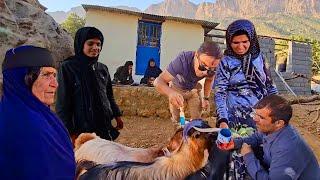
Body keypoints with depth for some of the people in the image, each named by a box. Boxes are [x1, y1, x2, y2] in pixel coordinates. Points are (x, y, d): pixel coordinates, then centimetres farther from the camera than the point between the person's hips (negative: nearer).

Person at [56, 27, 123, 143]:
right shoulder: (67, 68, -8)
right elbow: (63, 103, -9)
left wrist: (117, 116, 15)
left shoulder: (103, 68, 6)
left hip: (105, 129, 5)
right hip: (82, 131, -5)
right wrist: (71, 133, -13)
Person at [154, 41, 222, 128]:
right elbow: (159, 81, -47)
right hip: (176, 88, -2)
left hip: (194, 89, 2)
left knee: (197, 119, -2)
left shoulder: (212, 67, -30)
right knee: (175, 118, 9)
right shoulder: (183, 60, -42)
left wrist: (206, 98, -6)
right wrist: (170, 93, -66)